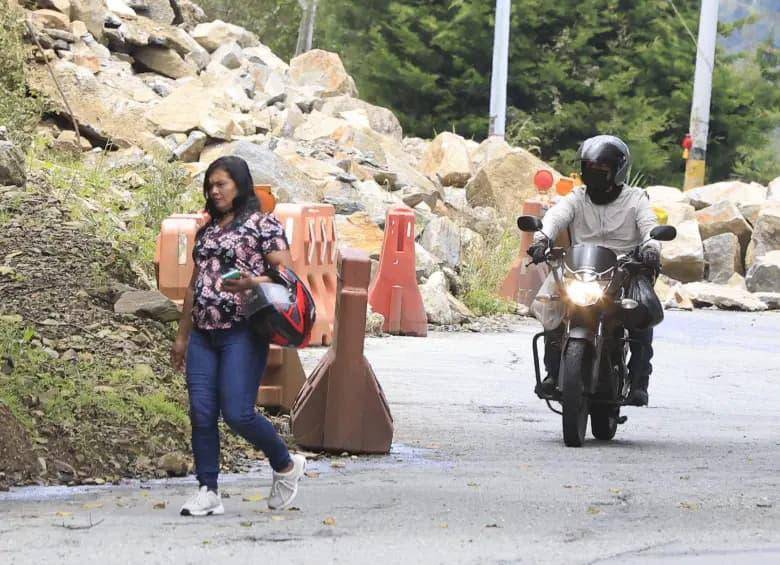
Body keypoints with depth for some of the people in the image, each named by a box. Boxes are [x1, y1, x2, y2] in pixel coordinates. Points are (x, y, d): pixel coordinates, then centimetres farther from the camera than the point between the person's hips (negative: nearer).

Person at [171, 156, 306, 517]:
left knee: (237, 413, -12)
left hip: (242, 334, -7)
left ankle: (286, 466, 12)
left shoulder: (263, 224, 0)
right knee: (201, 413, -2)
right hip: (203, 335, 7)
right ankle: (208, 493, 3)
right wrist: (182, 335, 22)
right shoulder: (207, 232, 20)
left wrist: (252, 283, -25)